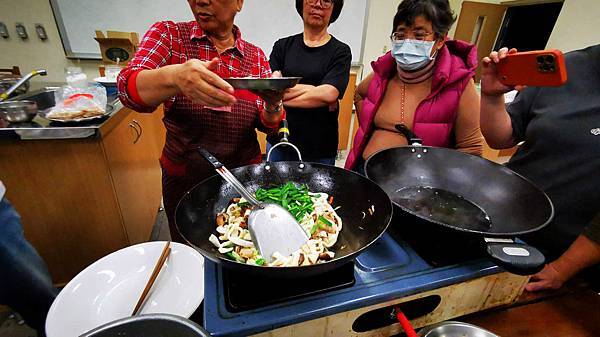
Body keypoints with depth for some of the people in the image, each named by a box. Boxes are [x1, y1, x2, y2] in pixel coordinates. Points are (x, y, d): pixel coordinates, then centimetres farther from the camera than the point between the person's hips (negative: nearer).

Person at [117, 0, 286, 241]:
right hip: (184, 180, 0)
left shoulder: (256, 56, 1)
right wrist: (174, 77, -38)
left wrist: (272, 104, -23)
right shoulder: (168, 34, -2)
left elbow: (269, 125, -1)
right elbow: (129, 88, -18)